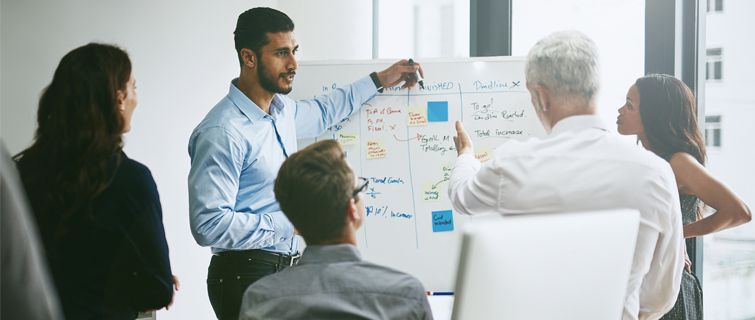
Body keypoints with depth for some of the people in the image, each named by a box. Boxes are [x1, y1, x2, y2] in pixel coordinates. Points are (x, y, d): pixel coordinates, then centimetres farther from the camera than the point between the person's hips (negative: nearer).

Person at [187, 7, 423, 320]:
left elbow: (320, 112, 35)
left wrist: (379, 80, 36)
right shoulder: (222, 133, -20)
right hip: (245, 274, -9)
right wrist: (289, 222, -19)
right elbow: (209, 225, -24)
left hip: (287, 268, 9)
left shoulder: (282, 109, 10)